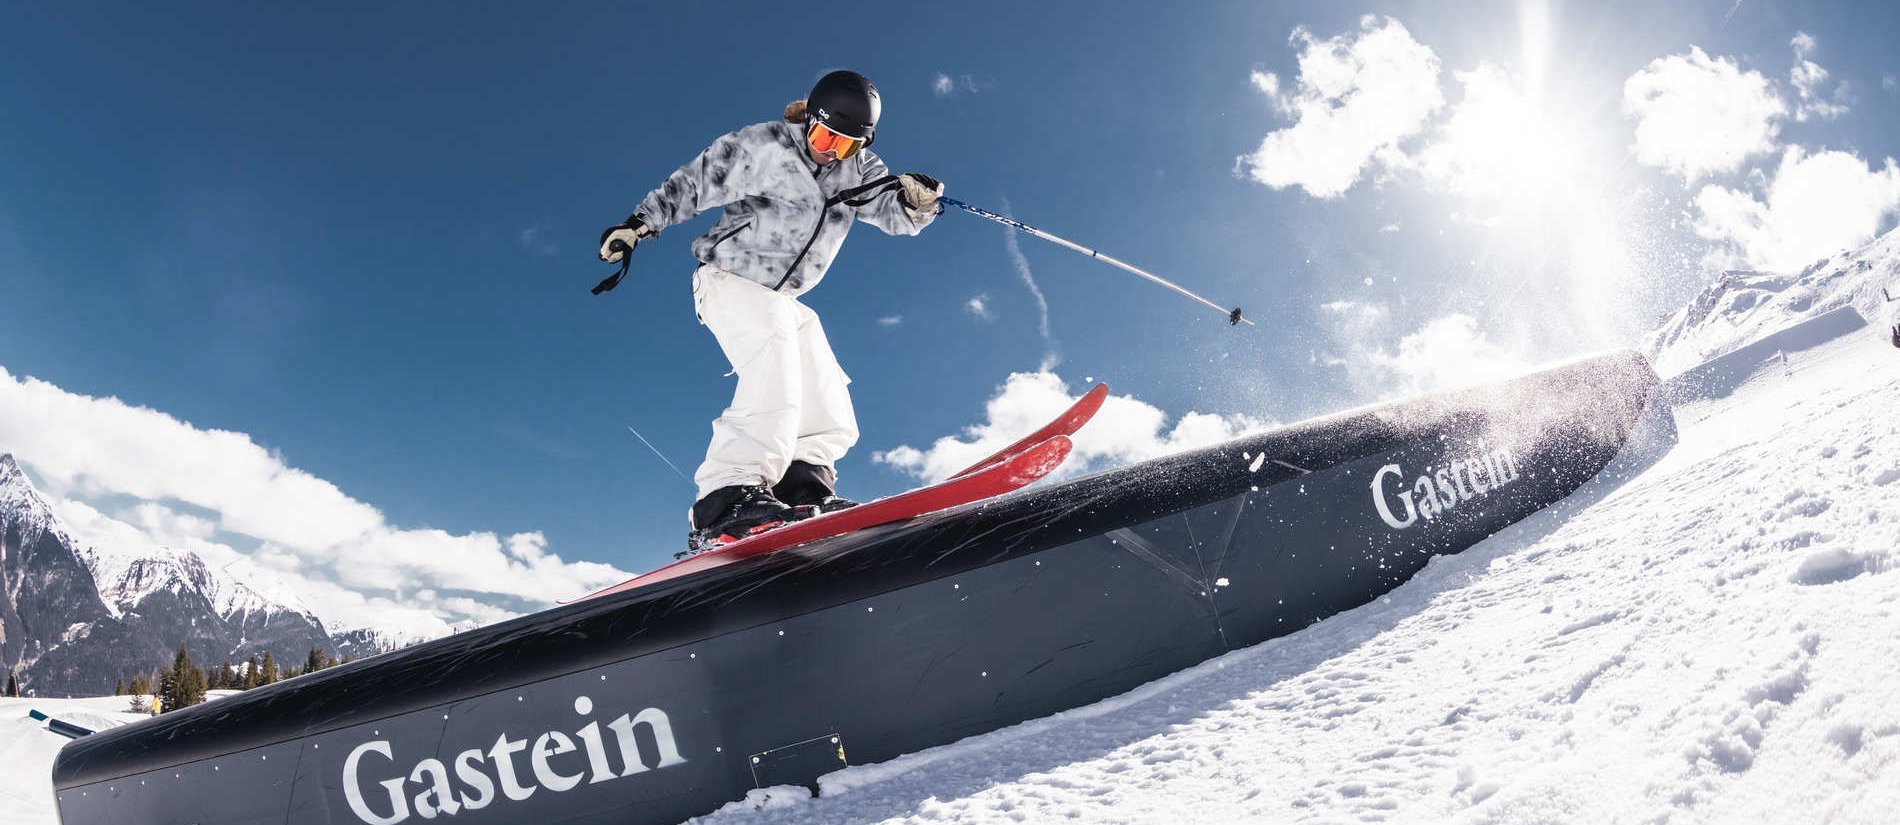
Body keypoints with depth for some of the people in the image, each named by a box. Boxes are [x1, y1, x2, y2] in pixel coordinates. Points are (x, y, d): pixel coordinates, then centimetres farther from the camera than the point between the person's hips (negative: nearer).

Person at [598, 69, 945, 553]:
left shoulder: (859, 170, 6)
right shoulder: (762, 146, -7)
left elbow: (895, 215, -4)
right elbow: (692, 185, -1)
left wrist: (918, 200, -27)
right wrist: (640, 223, -6)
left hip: (784, 300, 8)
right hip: (732, 281, -8)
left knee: (830, 419, 0)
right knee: (776, 381, -31)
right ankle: (727, 500, -39)